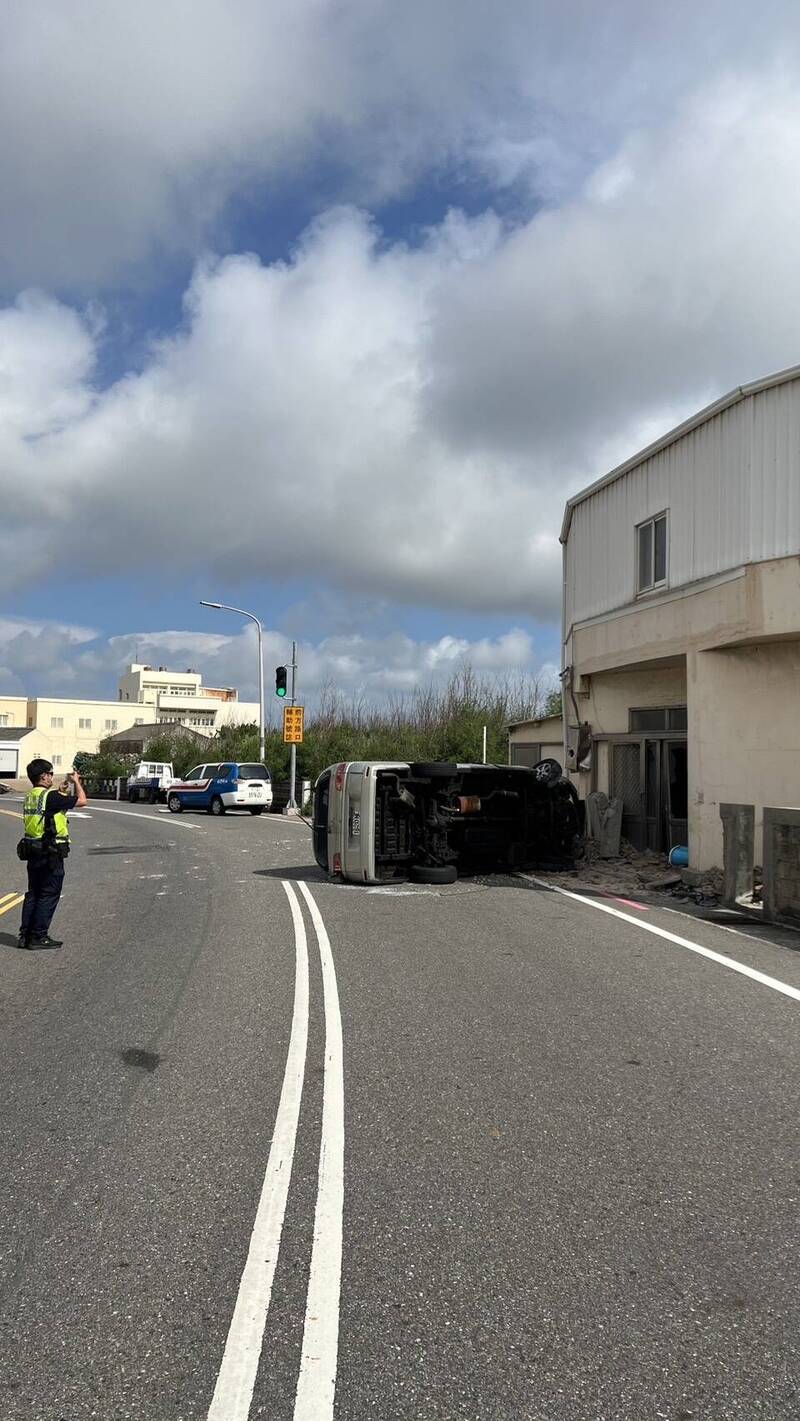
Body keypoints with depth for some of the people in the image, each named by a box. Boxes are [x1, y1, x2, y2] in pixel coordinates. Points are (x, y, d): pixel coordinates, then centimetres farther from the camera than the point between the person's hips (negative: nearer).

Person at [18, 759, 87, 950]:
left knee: (33, 894, 15)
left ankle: (25, 935, 18)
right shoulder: (50, 797, -17)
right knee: (49, 895, 1)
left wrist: (60, 791, 22)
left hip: (33, 851, 9)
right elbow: (81, 801, -13)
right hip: (51, 853, -9)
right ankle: (38, 936, 4)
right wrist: (76, 782, 2)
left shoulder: (29, 798, 9)